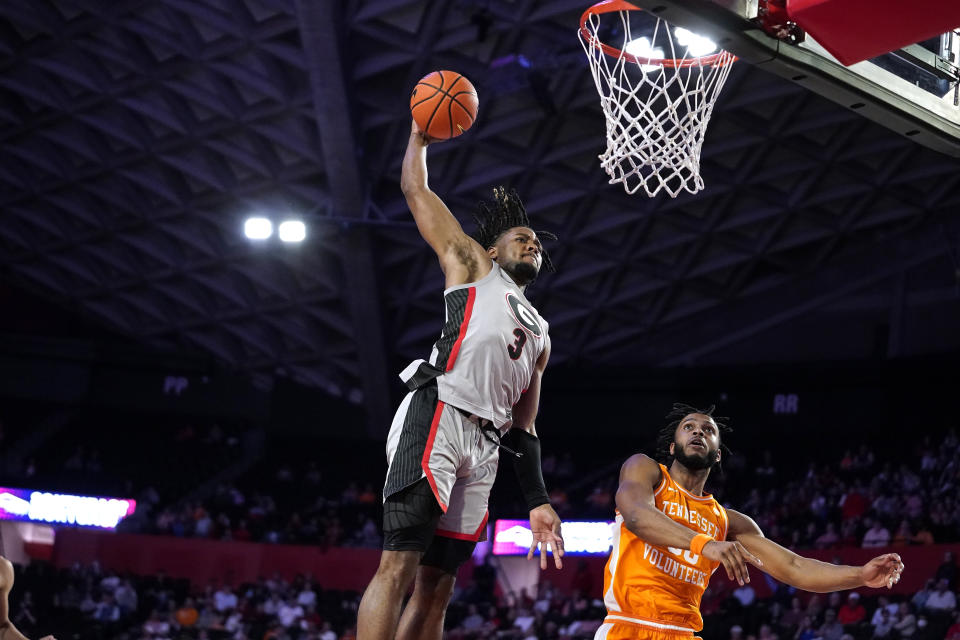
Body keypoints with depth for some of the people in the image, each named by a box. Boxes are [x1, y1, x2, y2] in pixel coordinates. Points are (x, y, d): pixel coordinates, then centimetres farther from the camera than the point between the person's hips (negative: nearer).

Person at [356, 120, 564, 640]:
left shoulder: (540, 335, 32)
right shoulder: (472, 263, 19)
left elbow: (523, 426, 27)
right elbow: (414, 188, 17)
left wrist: (537, 500, 17)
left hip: (484, 444, 7)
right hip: (437, 416, -7)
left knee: (437, 584, 1)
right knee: (398, 566, -18)